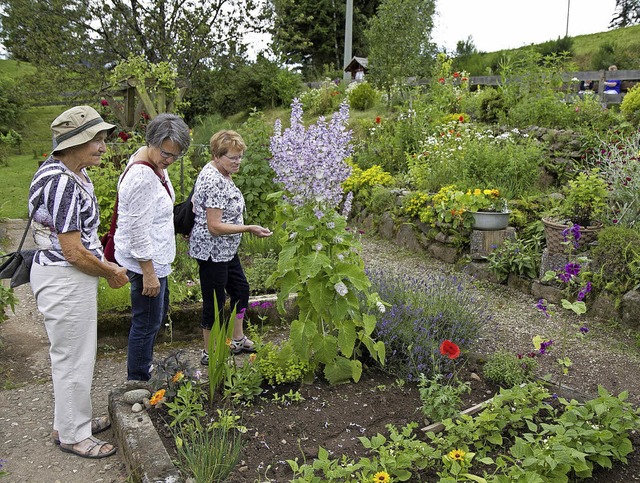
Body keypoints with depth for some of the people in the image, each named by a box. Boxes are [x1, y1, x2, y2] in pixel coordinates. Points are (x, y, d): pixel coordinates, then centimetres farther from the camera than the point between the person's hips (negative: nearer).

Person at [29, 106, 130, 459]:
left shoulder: (72, 174, 7)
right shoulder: (63, 182, -25)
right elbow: (73, 252, -25)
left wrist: (104, 264, 10)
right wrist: (110, 273, -10)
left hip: (69, 275, 11)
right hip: (64, 280, -11)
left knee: (74, 353, 22)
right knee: (73, 358, 4)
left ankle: (72, 420, 40)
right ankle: (72, 435, 22)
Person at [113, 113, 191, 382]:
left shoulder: (155, 164, 4)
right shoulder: (142, 177, -27)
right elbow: (137, 231, -26)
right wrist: (149, 273, -22)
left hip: (156, 257, 11)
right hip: (146, 262, -11)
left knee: (158, 314, 23)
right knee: (147, 323, 2)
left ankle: (142, 374, 40)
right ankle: (137, 381, 19)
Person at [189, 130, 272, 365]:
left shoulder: (220, 173, 6)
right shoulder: (214, 181, -25)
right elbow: (215, 226, -27)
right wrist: (249, 229, -27)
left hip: (226, 250, 11)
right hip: (212, 251, -11)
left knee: (240, 290, 20)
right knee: (215, 302, 2)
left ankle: (238, 340, 36)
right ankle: (209, 353, 18)